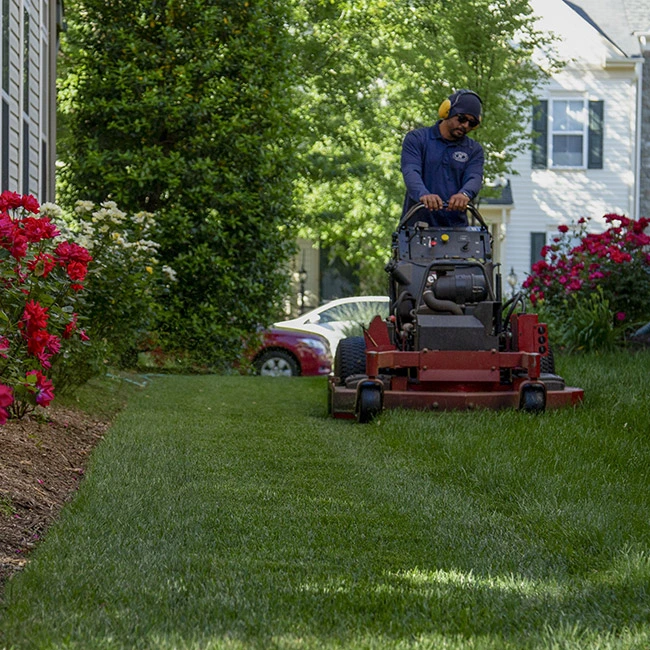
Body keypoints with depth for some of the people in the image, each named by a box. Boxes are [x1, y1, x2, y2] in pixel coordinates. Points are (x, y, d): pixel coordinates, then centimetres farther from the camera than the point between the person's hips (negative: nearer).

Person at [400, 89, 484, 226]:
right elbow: (411, 171, -10)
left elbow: (474, 178, -4)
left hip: (455, 225, 2)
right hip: (417, 224, -2)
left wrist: (465, 194, -29)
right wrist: (423, 194, -33)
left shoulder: (474, 150, 15)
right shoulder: (416, 139, 6)